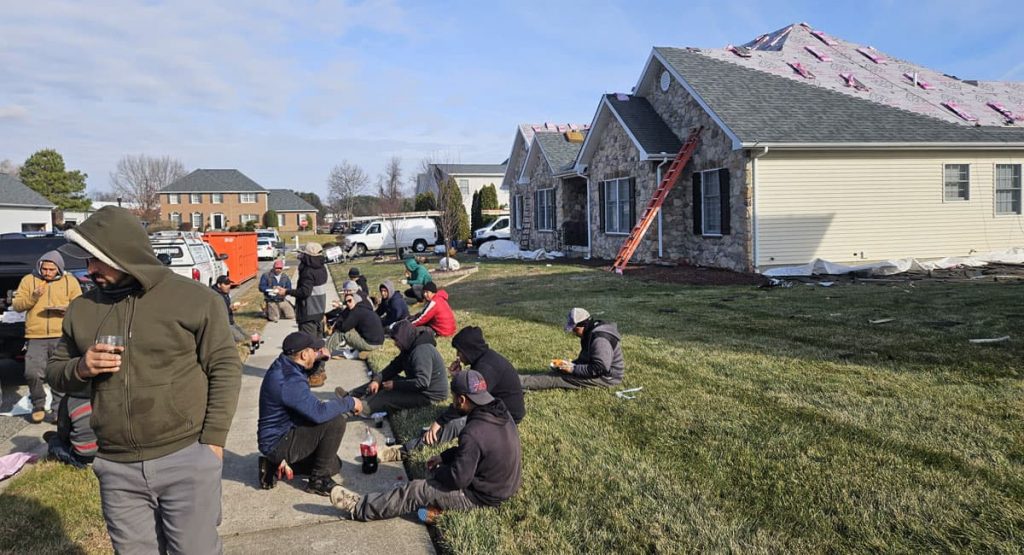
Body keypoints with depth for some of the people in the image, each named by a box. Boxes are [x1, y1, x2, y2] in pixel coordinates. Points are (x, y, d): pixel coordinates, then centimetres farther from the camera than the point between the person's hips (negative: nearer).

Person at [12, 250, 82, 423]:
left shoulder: (70, 281, 10)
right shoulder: (28, 280, 11)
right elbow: (16, 305, 8)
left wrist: (65, 309, -12)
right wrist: (32, 298, -10)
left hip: (62, 337, 0)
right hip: (36, 337, 0)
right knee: (32, 373, -8)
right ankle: (38, 405, 15)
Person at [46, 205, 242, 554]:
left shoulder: (192, 298, -8)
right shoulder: (83, 308, 7)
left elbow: (225, 368, -6)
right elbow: (55, 372, 16)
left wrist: (212, 441, -10)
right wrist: (80, 369, -8)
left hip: (187, 460, -4)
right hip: (117, 468, 5)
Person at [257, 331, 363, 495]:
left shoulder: (282, 365, 2)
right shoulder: (289, 380, -28)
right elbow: (319, 412, -35)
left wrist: (319, 358, 8)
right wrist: (349, 402, -21)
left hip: (277, 436, 10)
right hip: (278, 443, -10)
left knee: (333, 465, 19)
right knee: (336, 421, -23)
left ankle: (277, 465, 14)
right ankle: (318, 480, -9)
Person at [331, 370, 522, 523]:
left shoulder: (474, 434, -32)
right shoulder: (501, 412, -3)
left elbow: (458, 478, -27)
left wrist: (435, 471, -6)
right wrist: (442, 457, 10)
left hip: (484, 496, -8)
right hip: (505, 483, 8)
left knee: (415, 490, -2)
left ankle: (360, 508, 8)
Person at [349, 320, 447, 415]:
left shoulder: (422, 352, -26)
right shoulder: (410, 348, 7)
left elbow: (422, 382, -33)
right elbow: (395, 366, 10)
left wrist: (395, 385, -25)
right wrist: (377, 380, -5)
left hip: (428, 395, -10)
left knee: (387, 397, -20)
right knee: (383, 381, 8)